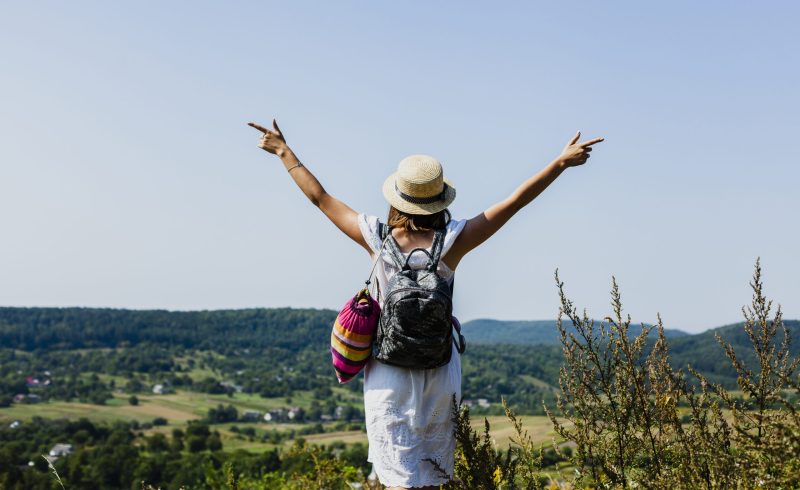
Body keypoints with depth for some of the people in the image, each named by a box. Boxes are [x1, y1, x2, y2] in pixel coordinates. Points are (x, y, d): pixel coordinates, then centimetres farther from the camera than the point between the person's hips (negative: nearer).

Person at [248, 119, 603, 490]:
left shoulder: (377, 239, -10)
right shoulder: (452, 242, -12)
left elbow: (319, 197, 1)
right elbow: (514, 202, -9)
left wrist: (285, 153, 13)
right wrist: (561, 162, -4)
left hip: (387, 375, 0)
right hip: (438, 373, 0)